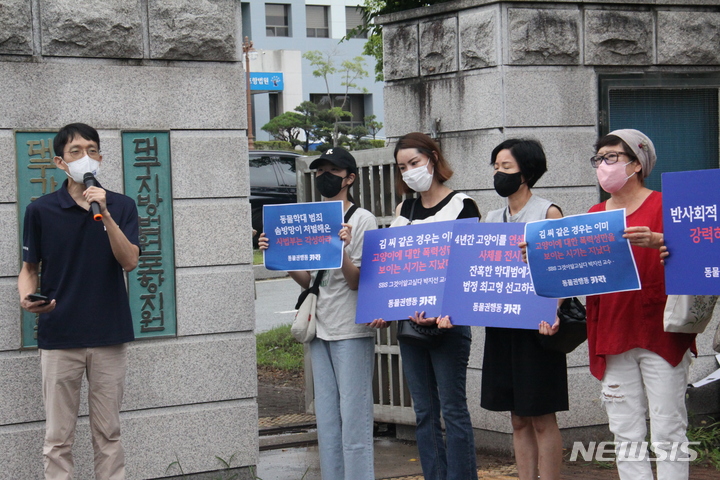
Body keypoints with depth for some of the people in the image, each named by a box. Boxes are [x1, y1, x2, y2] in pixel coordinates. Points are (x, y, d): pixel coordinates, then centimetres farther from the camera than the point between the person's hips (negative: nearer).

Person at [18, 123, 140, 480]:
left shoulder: (121, 206, 4)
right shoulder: (41, 210, 1)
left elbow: (129, 261, -8)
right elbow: (29, 268, 6)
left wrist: (105, 214, -18)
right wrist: (26, 297, -15)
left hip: (109, 336, 1)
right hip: (58, 336, -1)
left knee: (108, 434, 8)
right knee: (58, 438, 3)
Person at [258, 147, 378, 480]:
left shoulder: (362, 220, -5)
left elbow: (357, 281, -11)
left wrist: (342, 249, -28)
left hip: (352, 331, -7)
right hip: (320, 330, 7)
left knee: (353, 417, -7)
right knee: (326, 419, 10)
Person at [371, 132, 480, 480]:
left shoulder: (461, 205, -3)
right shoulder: (404, 210, 15)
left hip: (448, 319, -6)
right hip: (408, 318, 6)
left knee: (452, 408, -5)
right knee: (424, 411, 8)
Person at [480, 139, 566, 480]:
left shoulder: (548, 212, -4)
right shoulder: (492, 219, 14)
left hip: (537, 324, -6)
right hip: (501, 324, 6)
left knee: (542, 418, -3)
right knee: (518, 419, 9)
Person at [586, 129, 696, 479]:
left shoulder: (663, 206, 0)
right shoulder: (594, 216, 14)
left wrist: (656, 240, -32)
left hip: (660, 332, -5)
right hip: (612, 336, 5)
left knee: (668, 432, -4)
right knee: (625, 436, 5)